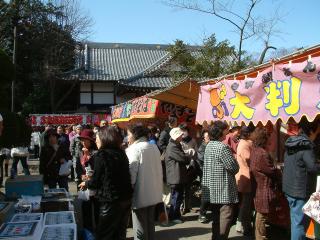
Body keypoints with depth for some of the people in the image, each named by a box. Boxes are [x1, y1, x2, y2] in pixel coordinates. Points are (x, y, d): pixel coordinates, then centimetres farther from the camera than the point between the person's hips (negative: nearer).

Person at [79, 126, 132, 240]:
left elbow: (96, 181, -9)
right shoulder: (121, 153, 9)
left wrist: (86, 183, 13)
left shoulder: (101, 154, -11)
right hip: (126, 199, 7)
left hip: (111, 201, -7)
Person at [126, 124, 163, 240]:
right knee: (150, 225, 18)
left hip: (140, 194, -7)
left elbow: (131, 173, -19)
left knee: (140, 229, 3)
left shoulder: (134, 149, -14)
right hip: (153, 193, 7)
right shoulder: (154, 147, 9)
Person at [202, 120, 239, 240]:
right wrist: (232, 156, 4)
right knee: (225, 216, -3)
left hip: (213, 189, 9)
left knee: (216, 217, 18)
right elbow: (234, 167, -18)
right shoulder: (222, 147, -18)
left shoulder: (209, 145, 10)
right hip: (224, 189, -9)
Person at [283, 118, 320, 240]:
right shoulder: (306, 145, -17)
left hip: (289, 188, 8)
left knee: (296, 220, 20)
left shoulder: (290, 143, 8)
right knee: (300, 222, 1)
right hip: (301, 191, -8)